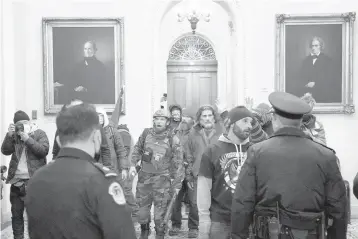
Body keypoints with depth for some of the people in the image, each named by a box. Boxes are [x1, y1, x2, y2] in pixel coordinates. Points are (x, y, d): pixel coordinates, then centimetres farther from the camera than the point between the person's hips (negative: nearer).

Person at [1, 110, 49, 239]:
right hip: (16, 181, 4)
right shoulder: (13, 135, 12)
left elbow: (44, 150, -12)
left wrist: (28, 139, -18)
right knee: (16, 214, 13)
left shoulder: (39, 133, 1)